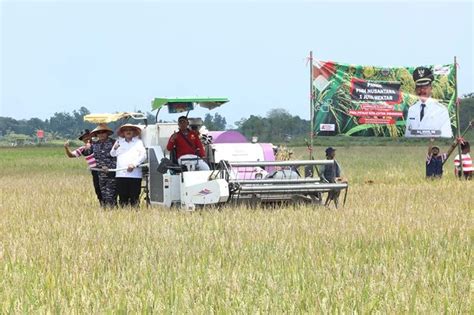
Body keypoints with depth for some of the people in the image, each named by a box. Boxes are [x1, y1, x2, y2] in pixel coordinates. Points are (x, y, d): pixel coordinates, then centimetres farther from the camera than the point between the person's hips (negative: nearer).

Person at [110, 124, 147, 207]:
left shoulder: (138, 142, 10)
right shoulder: (119, 142, 18)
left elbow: (143, 155, 0)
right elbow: (112, 154, 25)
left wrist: (134, 164, -13)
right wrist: (115, 148, 3)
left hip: (135, 174, -2)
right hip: (121, 175, 2)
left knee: (134, 197, -6)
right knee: (122, 197, 0)